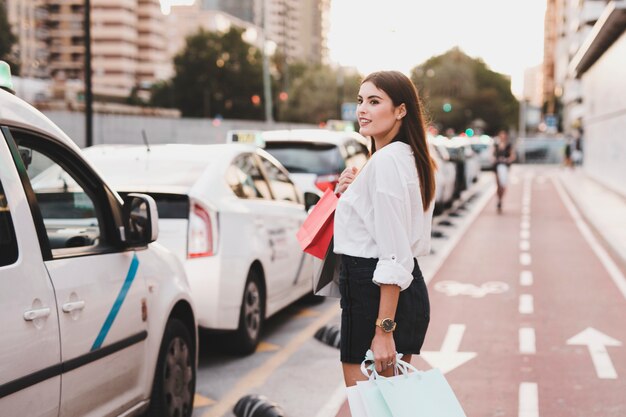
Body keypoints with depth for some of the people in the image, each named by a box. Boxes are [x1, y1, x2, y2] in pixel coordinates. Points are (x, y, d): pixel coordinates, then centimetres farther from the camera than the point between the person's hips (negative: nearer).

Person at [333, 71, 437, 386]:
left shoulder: (386, 160, -17)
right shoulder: (408, 156, 14)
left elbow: (394, 253, -22)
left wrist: (384, 329, -24)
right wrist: (350, 194, 9)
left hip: (374, 291, -10)